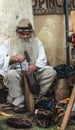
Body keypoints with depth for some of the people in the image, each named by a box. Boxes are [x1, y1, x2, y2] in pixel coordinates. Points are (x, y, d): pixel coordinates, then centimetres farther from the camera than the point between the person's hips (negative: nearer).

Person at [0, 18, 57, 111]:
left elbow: (42, 60, 3)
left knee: (51, 72, -20)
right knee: (11, 74, -37)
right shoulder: (8, 43, 4)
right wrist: (12, 58, -26)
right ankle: (18, 104, -23)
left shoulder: (37, 42, 11)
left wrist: (36, 65, -21)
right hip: (17, 73, -3)